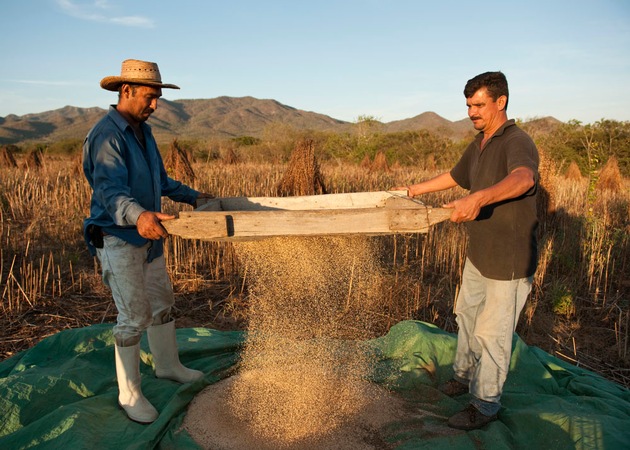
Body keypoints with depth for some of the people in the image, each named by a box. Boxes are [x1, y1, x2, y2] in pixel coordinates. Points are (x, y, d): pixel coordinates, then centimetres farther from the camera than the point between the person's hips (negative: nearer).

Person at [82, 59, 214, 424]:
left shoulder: (143, 131, 9)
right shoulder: (107, 135, -20)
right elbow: (110, 189, -34)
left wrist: (191, 196, 26)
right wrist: (137, 215, -53)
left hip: (148, 238, 9)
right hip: (118, 240, -9)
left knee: (162, 302, 18)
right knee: (134, 317, -2)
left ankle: (169, 366, 38)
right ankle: (130, 394, 16)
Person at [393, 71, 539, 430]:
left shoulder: (517, 142, -21)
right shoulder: (478, 144, 8)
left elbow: (522, 179, -44)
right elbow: (455, 176, 25)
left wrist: (479, 198, -60)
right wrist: (415, 190, 30)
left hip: (510, 261, -9)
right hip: (479, 255, 9)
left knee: (492, 332, 2)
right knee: (467, 315, 22)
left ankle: (486, 405, 21)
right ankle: (465, 374, 43)